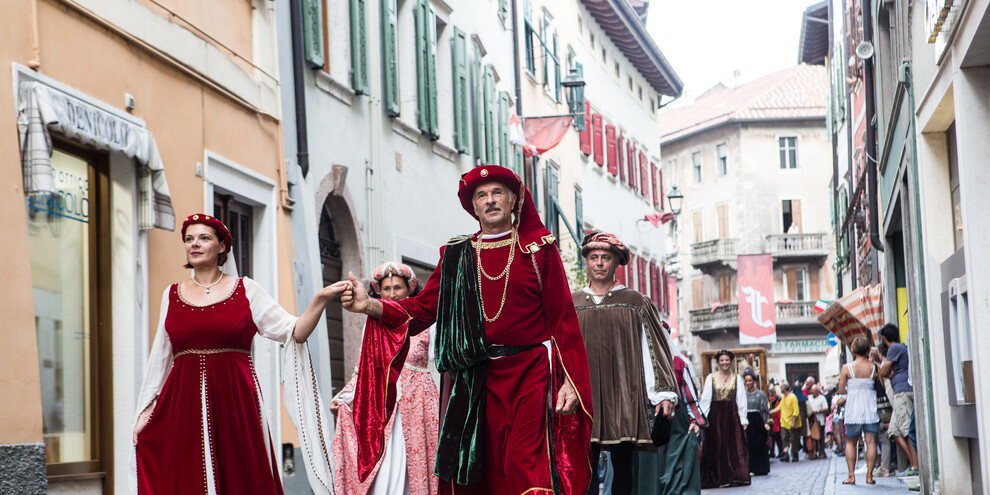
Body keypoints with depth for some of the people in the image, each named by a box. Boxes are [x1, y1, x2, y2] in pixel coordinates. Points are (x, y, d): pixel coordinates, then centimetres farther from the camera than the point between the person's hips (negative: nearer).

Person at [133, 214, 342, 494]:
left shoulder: (246, 290, 5)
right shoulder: (172, 295, 12)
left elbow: (294, 332, 0)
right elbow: (160, 357, 14)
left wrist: (321, 300, -15)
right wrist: (146, 412, 10)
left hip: (235, 403, -2)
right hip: (184, 405, 2)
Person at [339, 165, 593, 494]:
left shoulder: (538, 248, 6)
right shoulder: (457, 255, 14)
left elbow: (563, 319, 1)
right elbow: (423, 308, 6)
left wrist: (570, 381, -9)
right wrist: (370, 306, -10)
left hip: (531, 374, -3)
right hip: (476, 379, 3)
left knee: (524, 467, -15)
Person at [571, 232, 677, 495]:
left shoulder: (635, 303, 8)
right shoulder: (572, 304, 14)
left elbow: (653, 349, 5)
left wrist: (664, 394, -2)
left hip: (624, 394, -1)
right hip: (584, 395, 1)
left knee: (622, 467, 1)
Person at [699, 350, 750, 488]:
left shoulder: (737, 378, 9)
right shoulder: (711, 378, 7)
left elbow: (741, 400, 6)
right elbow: (705, 399, 3)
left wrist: (743, 419, -2)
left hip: (732, 415, 0)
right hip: (715, 415, 0)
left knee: (734, 446, -6)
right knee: (716, 446, -1)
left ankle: (735, 476, -5)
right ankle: (716, 478, 2)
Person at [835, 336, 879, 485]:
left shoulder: (847, 368, -5)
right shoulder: (873, 368, -2)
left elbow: (841, 391, -3)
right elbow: (879, 386, 1)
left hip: (853, 408, 0)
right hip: (870, 408, 0)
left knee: (850, 442, 9)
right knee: (871, 441, 2)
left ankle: (851, 475, 4)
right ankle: (869, 475, -2)